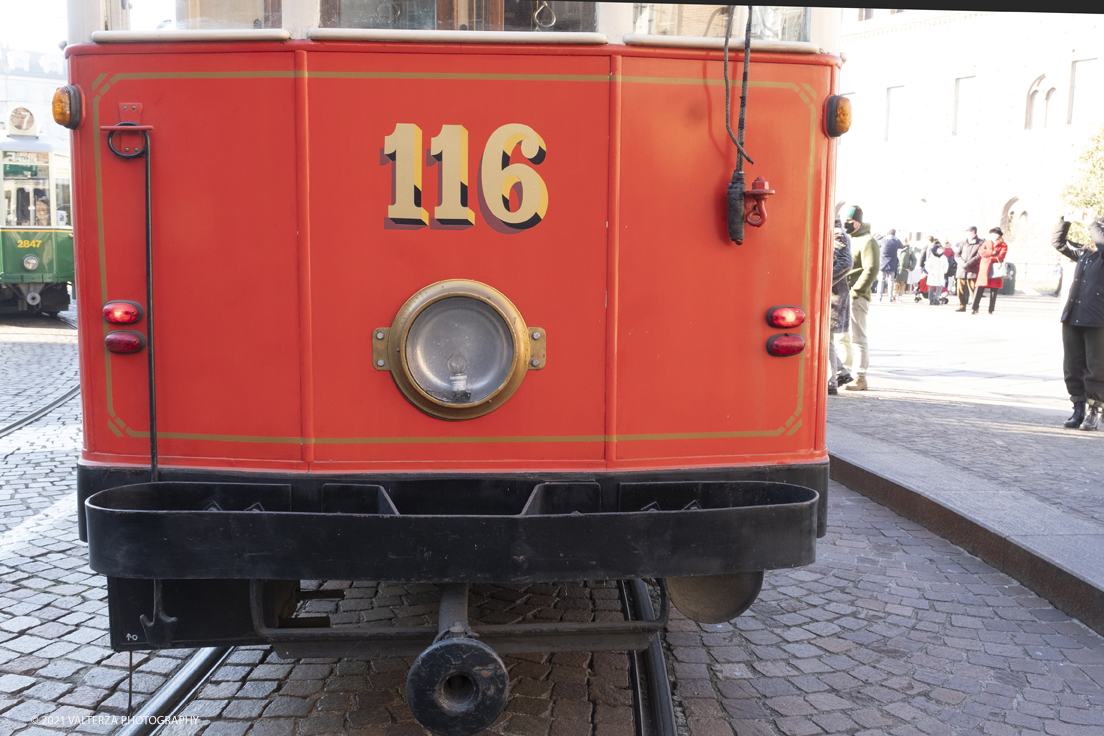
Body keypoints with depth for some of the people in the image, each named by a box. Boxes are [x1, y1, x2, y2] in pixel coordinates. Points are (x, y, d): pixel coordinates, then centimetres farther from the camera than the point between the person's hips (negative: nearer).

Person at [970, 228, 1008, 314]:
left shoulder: (1003, 245, 10)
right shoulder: (986, 243, 17)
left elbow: (1001, 257, -6)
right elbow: (981, 252, -2)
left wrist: (988, 256, -10)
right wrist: (992, 253, -11)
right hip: (984, 270, 1)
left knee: (994, 291, 0)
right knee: (978, 289, -8)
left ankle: (991, 310, 4)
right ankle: (975, 308, -5)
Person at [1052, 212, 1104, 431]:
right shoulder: (1084, 252, 13)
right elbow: (1058, 242, 23)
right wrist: (1066, 221, 9)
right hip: (1072, 318, 6)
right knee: (1072, 367, 8)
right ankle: (1079, 409, 18)